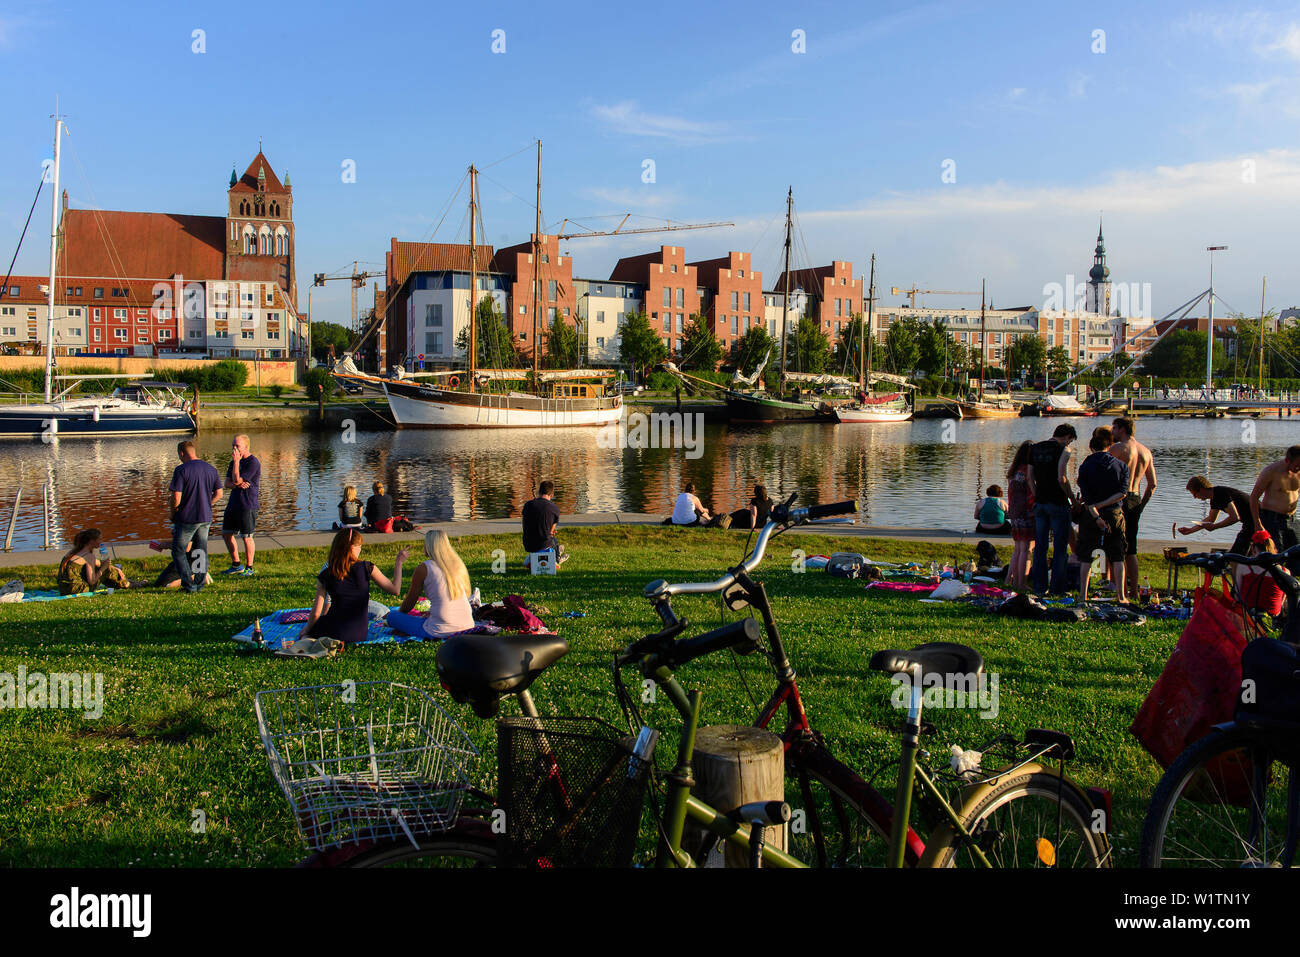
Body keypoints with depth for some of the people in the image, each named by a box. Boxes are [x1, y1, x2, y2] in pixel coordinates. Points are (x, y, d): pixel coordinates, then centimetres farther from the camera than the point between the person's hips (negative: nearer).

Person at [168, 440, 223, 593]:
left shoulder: (181, 470, -14)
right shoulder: (211, 470, 4)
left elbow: (176, 498, -17)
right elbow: (219, 494, 8)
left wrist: (172, 514, -1)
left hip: (186, 518, -5)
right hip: (205, 517, 6)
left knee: (178, 552, 7)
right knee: (202, 551, 15)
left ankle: (189, 584, 0)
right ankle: (200, 584, 16)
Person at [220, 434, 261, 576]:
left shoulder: (253, 462, -14)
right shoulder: (234, 461, 12)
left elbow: (236, 480, -19)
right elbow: (227, 483, 6)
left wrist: (236, 461, -19)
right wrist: (238, 485, -14)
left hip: (247, 506, -9)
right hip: (233, 504, 9)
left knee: (246, 537, -2)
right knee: (226, 534, 12)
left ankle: (249, 567, 11)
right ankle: (236, 565, 24)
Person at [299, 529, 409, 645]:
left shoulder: (325, 576, -6)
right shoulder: (367, 568, -9)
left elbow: (316, 613, -5)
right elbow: (395, 590, -3)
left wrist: (306, 630, 14)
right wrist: (398, 562, 7)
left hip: (334, 631, -1)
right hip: (359, 635, 1)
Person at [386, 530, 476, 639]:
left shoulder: (423, 569, -6)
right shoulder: (458, 564, 9)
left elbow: (409, 603, 5)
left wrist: (399, 613, 28)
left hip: (441, 631, -6)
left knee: (392, 616, 9)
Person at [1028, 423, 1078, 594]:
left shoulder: (1035, 448, 10)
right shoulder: (1063, 450, -9)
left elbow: (1030, 477, 10)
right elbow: (1061, 478, -16)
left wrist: (1037, 497, 15)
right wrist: (1072, 498, -5)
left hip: (1040, 503, 6)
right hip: (1058, 503, -6)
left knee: (1040, 547, 9)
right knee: (1060, 547, 2)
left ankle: (1040, 587, 11)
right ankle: (1058, 588, 3)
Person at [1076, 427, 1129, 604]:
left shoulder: (1085, 466, -4)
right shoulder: (1121, 465, 0)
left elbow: (1086, 496, -13)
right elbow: (1123, 492, -11)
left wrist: (1096, 515, -17)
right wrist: (1103, 505, -11)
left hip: (1090, 516, -1)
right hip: (1115, 514, 1)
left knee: (1086, 557, 7)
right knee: (1117, 557, 8)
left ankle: (1083, 594, 5)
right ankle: (1120, 596, 6)